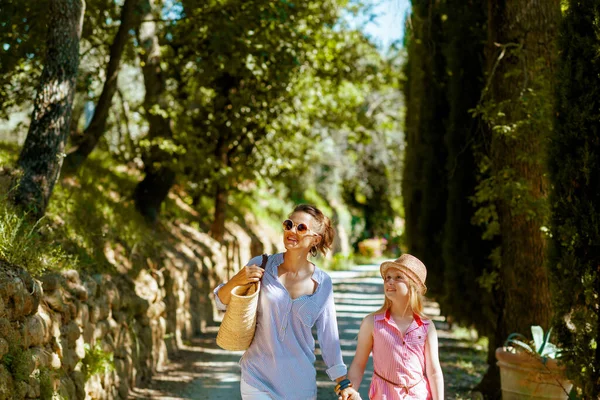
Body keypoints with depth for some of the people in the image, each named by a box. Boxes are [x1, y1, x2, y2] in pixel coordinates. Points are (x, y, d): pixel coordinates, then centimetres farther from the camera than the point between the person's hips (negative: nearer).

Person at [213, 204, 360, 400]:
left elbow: (328, 337, 4)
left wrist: (344, 383, 0)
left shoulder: (323, 283, -2)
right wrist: (236, 281, -17)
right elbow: (221, 302, 3)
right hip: (258, 379, -1)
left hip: (300, 384, 1)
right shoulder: (261, 266, -5)